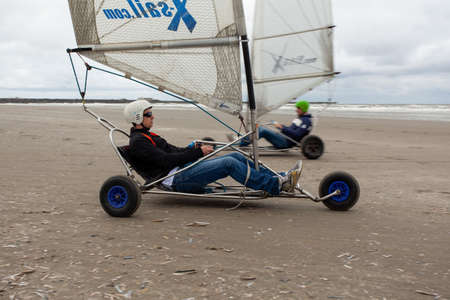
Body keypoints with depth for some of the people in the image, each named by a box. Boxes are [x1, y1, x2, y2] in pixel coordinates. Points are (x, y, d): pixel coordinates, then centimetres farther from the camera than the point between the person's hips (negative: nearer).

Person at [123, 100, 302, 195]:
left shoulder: (148, 136, 24)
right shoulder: (138, 142, -9)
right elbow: (167, 160, -18)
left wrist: (197, 148, 8)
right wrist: (198, 152, -14)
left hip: (184, 167, 10)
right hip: (177, 179, -10)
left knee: (237, 157, -2)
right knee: (229, 163, -24)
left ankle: (280, 178, -2)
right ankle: (277, 185, -22)